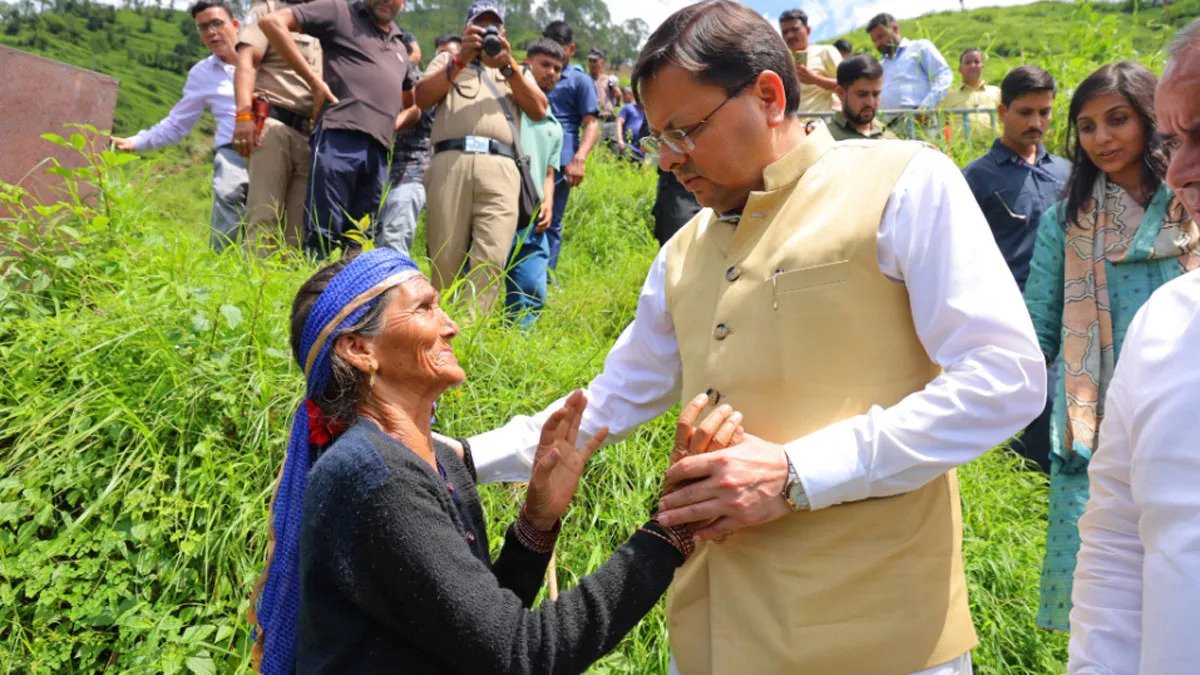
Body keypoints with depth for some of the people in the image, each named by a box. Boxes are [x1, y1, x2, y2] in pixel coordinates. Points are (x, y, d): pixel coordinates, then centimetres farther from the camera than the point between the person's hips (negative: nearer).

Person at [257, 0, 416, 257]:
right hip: (340, 138, -6)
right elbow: (272, 22, 0)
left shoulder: (399, 45, 26)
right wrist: (314, 80, -5)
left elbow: (412, 99, 40)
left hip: (379, 149, 6)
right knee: (323, 234, -12)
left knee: (358, 242, 2)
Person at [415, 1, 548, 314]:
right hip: (451, 162, 0)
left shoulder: (517, 70, 30)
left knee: (491, 260, -16)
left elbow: (538, 110, 12)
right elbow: (422, 97, 9)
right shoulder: (448, 60, 27)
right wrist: (461, 59, 0)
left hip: (501, 168, 0)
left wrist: (508, 66, 4)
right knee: (445, 259, -7)